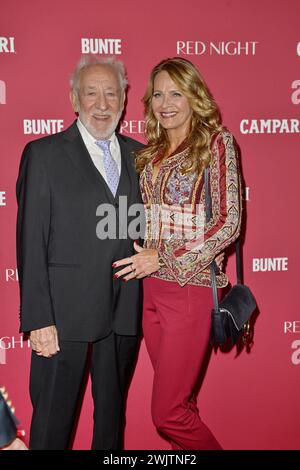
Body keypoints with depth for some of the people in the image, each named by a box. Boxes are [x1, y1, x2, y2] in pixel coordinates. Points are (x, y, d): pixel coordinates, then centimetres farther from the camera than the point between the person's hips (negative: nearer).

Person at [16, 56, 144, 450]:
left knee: (113, 410, 19)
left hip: (124, 311, 4)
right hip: (66, 313, -4)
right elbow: (31, 241, -8)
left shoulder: (137, 154, 10)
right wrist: (38, 319, -13)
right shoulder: (43, 154, -3)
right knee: (53, 419, 7)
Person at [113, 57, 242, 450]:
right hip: (151, 285, 6)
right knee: (179, 401, 15)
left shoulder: (216, 142, -6)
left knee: (167, 413, -2)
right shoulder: (153, 151, 11)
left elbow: (229, 222, -12)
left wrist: (163, 259, -14)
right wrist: (145, 258, 3)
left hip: (191, 285, -6)